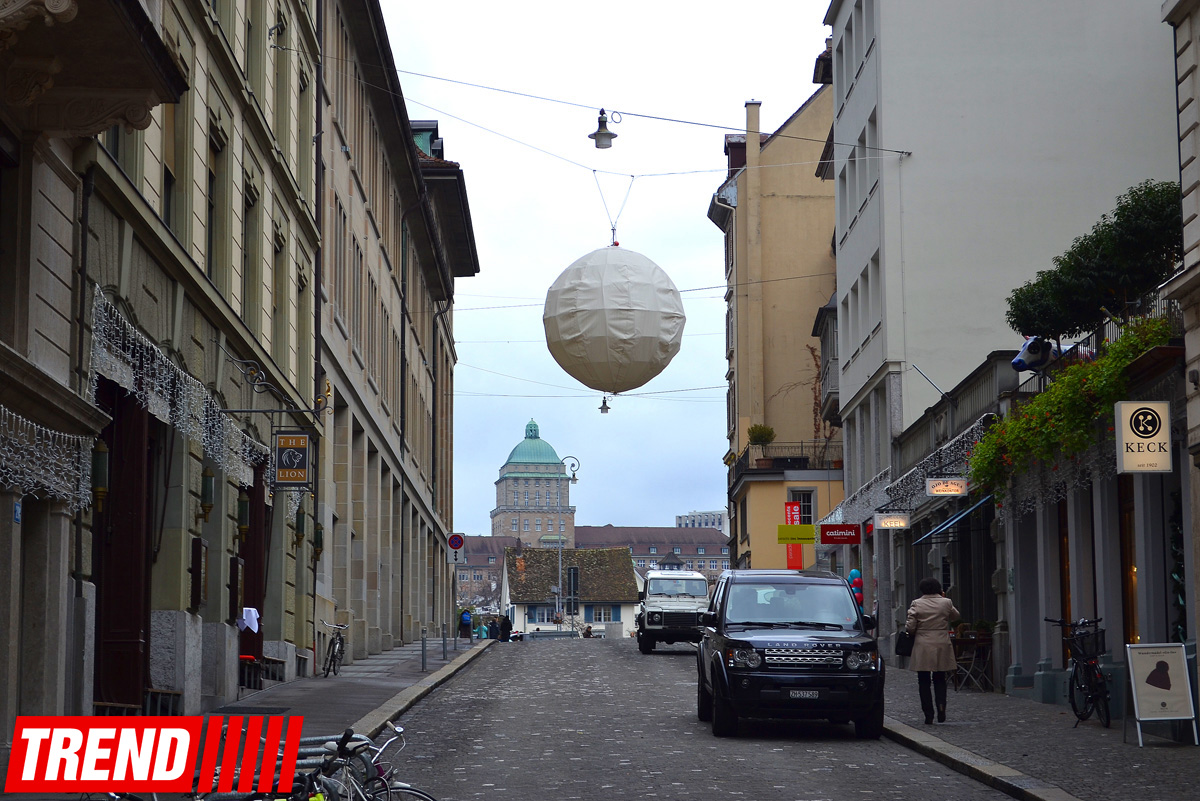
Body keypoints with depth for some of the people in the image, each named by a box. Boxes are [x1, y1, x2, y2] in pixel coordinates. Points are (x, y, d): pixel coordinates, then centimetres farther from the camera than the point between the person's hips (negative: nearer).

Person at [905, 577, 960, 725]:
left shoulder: (917, 604, -6)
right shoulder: (946, 603, -1)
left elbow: (910, 627, -8)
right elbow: (956, 616, 18)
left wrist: (907, 625, 15)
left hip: (922, 647, -2)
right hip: (942, 646, 2)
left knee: (924, 681, 5)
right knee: (940, 680, 13)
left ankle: (928, 715, 3)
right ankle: (941, 711, -1)